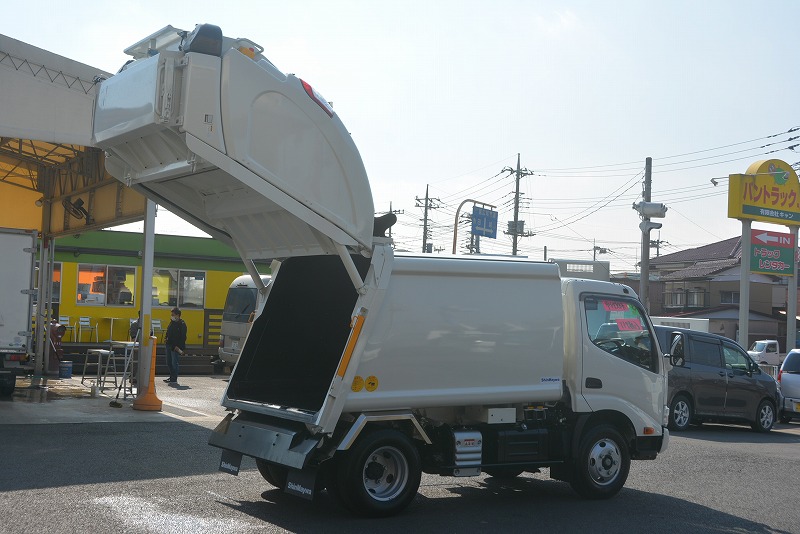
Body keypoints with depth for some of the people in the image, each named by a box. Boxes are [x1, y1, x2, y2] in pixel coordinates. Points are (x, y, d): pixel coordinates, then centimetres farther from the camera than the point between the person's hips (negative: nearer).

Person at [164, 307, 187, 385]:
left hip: (175, 347, -8)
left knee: (174, 363, -7)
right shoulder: (172, 322, 13)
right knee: (169, 363, 13)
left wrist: (178, 347, -19)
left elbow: (183, 337, -14)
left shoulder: (182, 324, -11)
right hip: (169, 345, 9)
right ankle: (172, 377, 24)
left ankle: (174, 379, -3)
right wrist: (166, 338, 5)